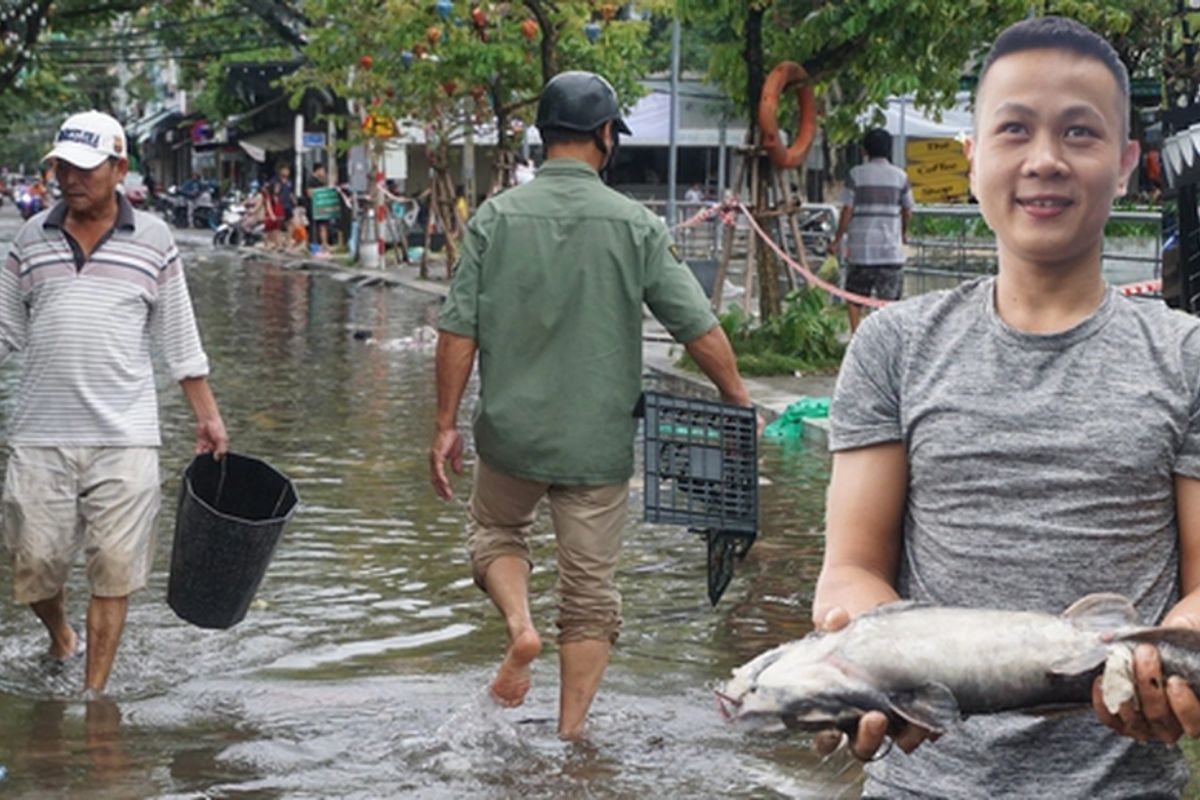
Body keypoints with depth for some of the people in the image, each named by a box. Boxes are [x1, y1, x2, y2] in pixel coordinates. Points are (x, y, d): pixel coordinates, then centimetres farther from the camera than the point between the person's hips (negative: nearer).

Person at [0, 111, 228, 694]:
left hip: (124, 437, -1)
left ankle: (94, 692, 11)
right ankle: (60, 638, 37)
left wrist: (207, 416, 9)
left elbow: (179, 341, 9)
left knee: (114, 569, -1)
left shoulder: (153, 241, 4)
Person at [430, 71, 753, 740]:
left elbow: (459, 330, -6)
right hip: (599, 442, -1)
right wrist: (739, 402, 8)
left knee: (495, 533, 27)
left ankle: (520, 626, 2)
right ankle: (571, 737, 12)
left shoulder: (496, 217, -4)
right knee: (592, 593, 10)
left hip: (511, 433, 1)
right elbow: (700, 328, -6)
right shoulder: (636, 225, -7)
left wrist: (447, 424, 3)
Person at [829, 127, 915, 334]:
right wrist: (903, 233, 29)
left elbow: (847, 211, -5)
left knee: (854, 297, 12)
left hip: (861, 247, -1)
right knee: (888, 300, 3)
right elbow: (908, 212, 10)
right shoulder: (900, 176, 3)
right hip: (892, 249, 1)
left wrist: (837, 239, 6)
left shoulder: (856, 174, -2)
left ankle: (855, 333, 1)